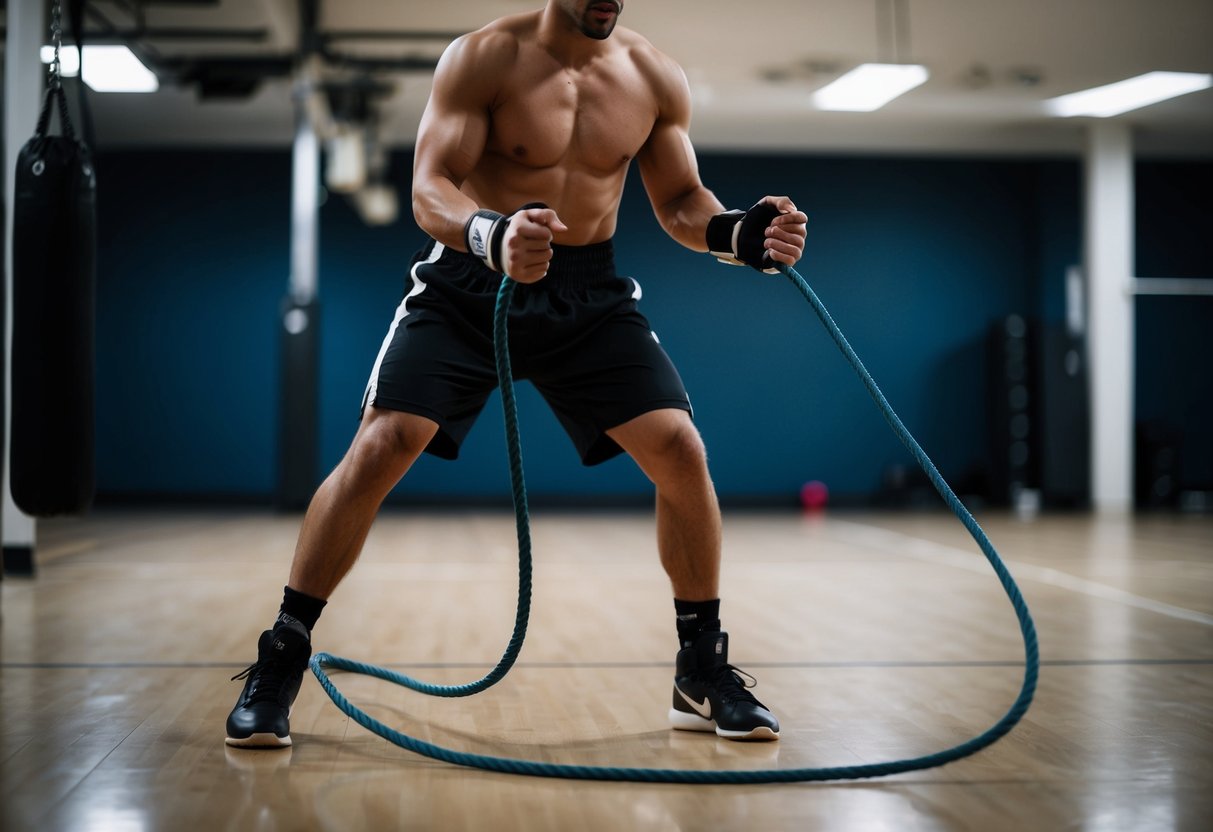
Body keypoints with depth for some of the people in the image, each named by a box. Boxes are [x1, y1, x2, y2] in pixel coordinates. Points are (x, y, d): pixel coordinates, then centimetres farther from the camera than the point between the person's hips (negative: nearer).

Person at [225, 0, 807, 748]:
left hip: (590, 292, 3)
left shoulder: (657, 80, -4)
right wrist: (494, 236, -44)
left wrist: (735, 232, -18)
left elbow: (680, 199, 5)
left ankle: (703, 670, 7)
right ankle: (282, 658, -3)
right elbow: (429, 189, -22)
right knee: (381, 446, -18)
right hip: (469, 280, -3)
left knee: (682, 450, -10)